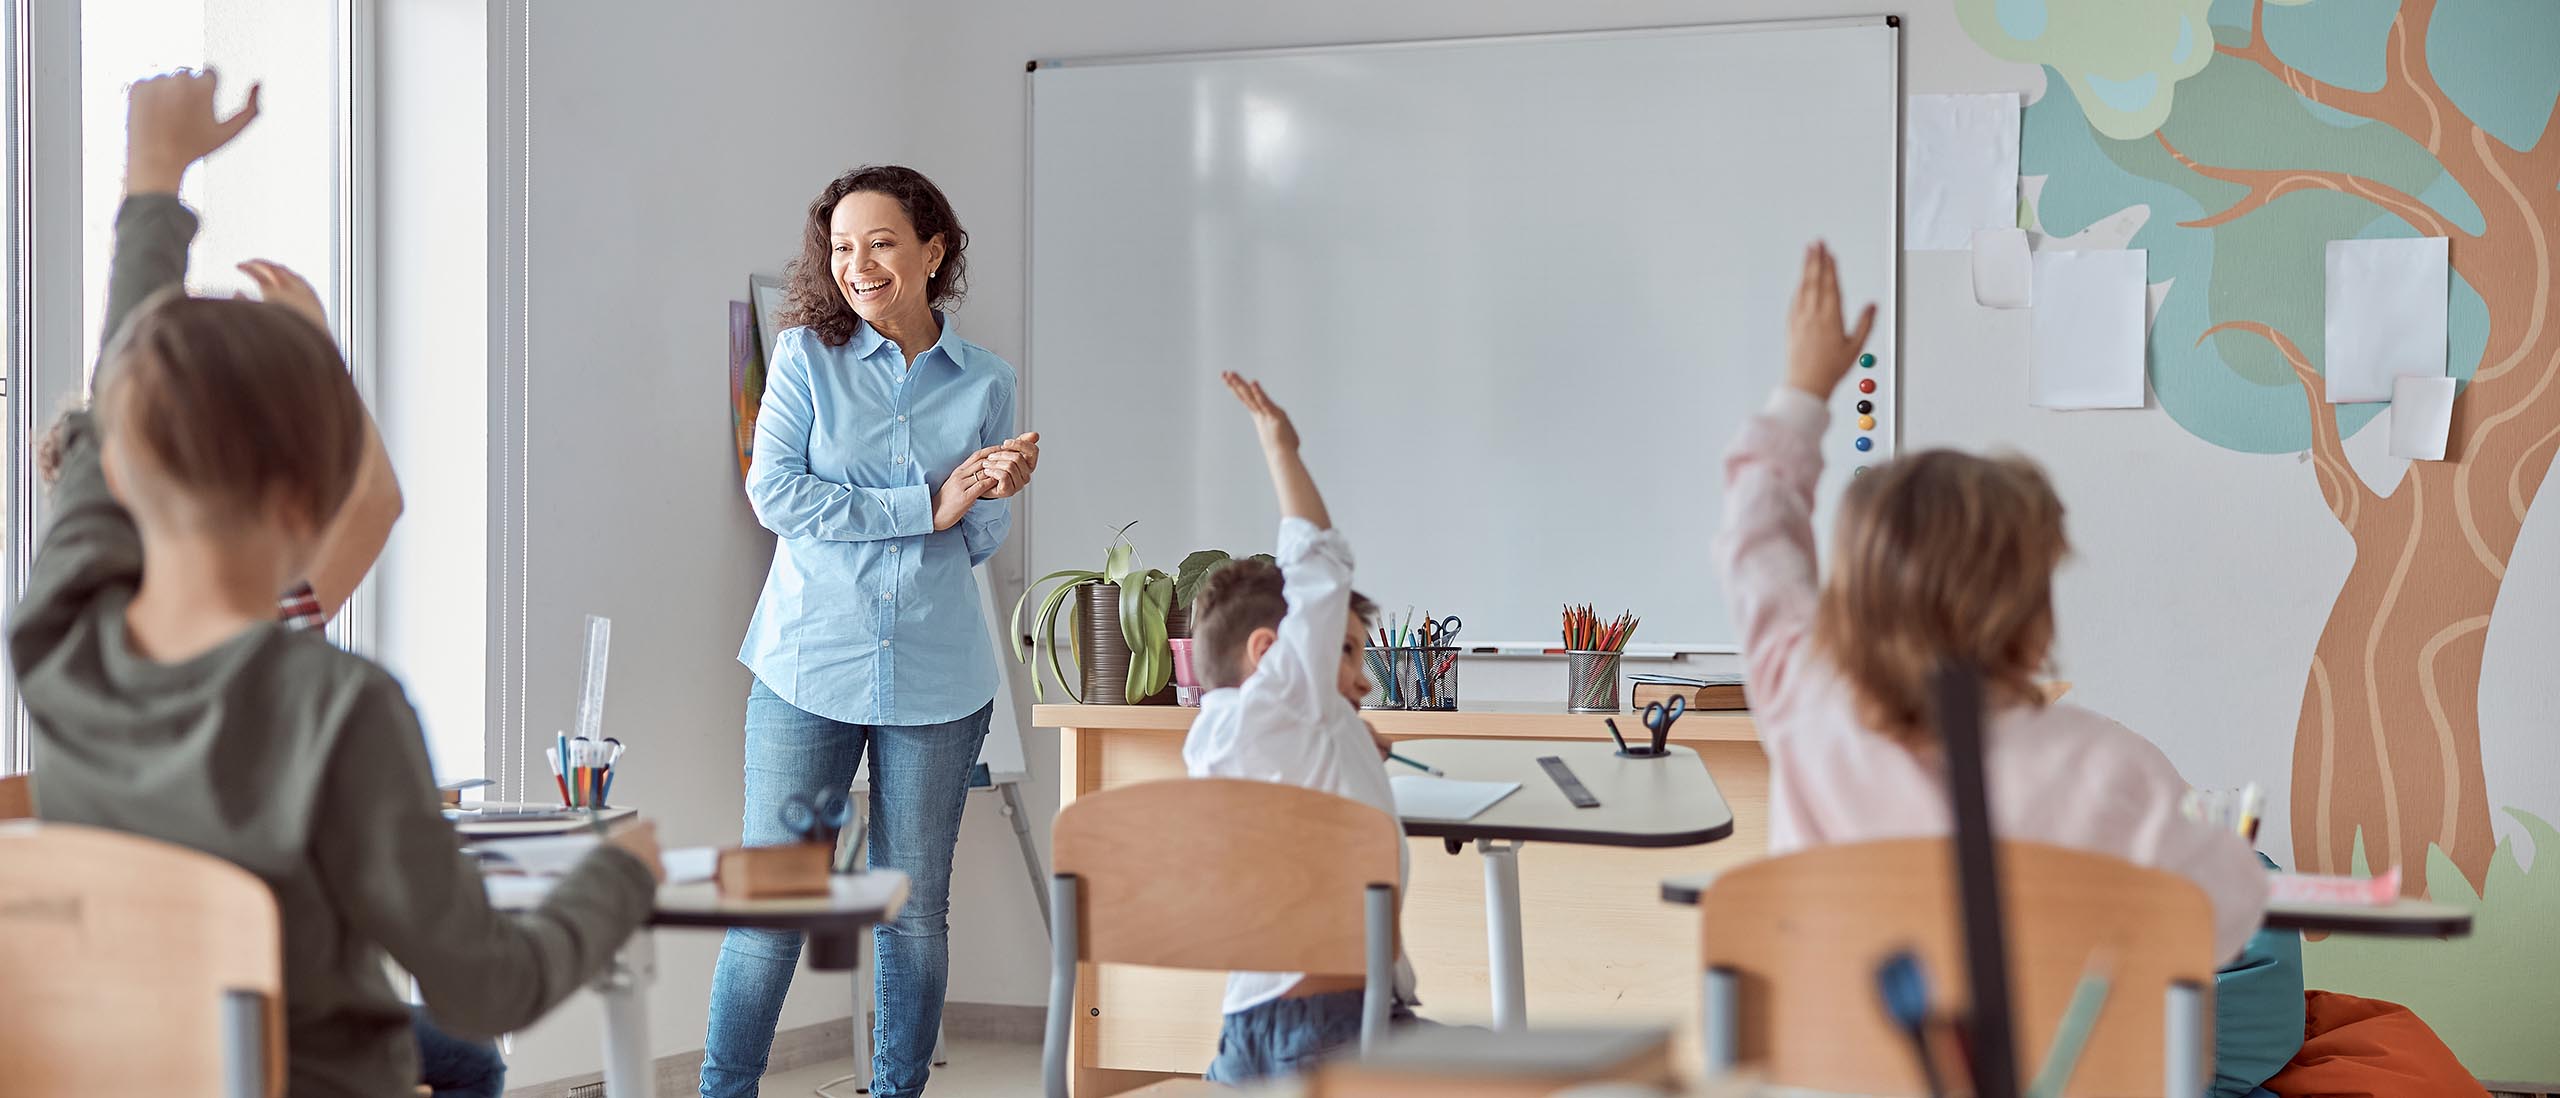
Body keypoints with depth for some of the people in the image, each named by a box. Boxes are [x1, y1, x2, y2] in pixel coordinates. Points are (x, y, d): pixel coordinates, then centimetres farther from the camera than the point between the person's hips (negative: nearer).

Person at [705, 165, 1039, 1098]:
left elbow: (979, 542, 11)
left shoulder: (985, 382, 7)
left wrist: (999, 493, -12)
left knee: (917, 908, 8)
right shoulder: (806, 354, 1)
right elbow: (775, 493, -9)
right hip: (809, 664, -2)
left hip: (936, 675, 2)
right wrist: (927, 505, -11)